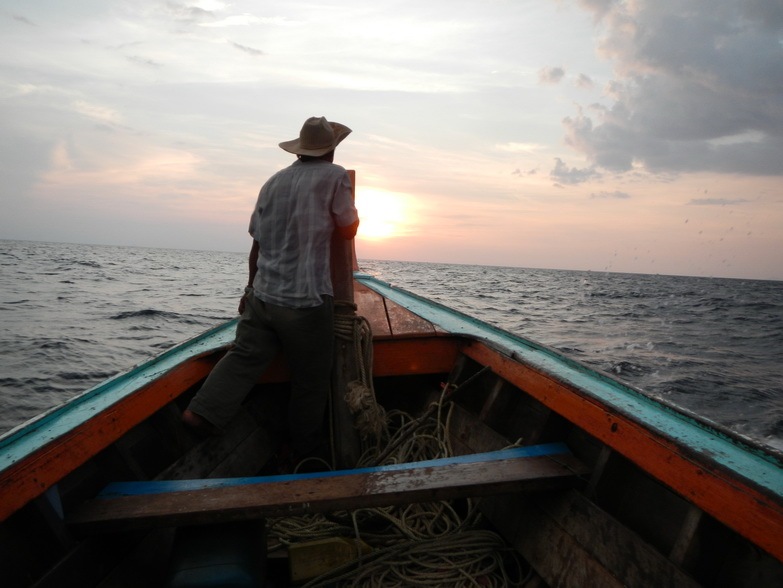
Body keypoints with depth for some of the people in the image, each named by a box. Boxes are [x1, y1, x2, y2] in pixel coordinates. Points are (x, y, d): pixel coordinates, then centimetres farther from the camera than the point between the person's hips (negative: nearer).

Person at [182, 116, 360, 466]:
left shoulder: (273, 183, 11)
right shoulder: (334, 177, -6)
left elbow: (257, 243, 14)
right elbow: (348, 230, 2)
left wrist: (251, 286, 23)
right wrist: (347, 202, 19)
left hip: (263, 295, 5)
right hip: (306, 300, -5)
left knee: (243, 357, 10)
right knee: (311, 380, 8)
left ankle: (202, 413, -9)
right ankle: (308, 452, 20)